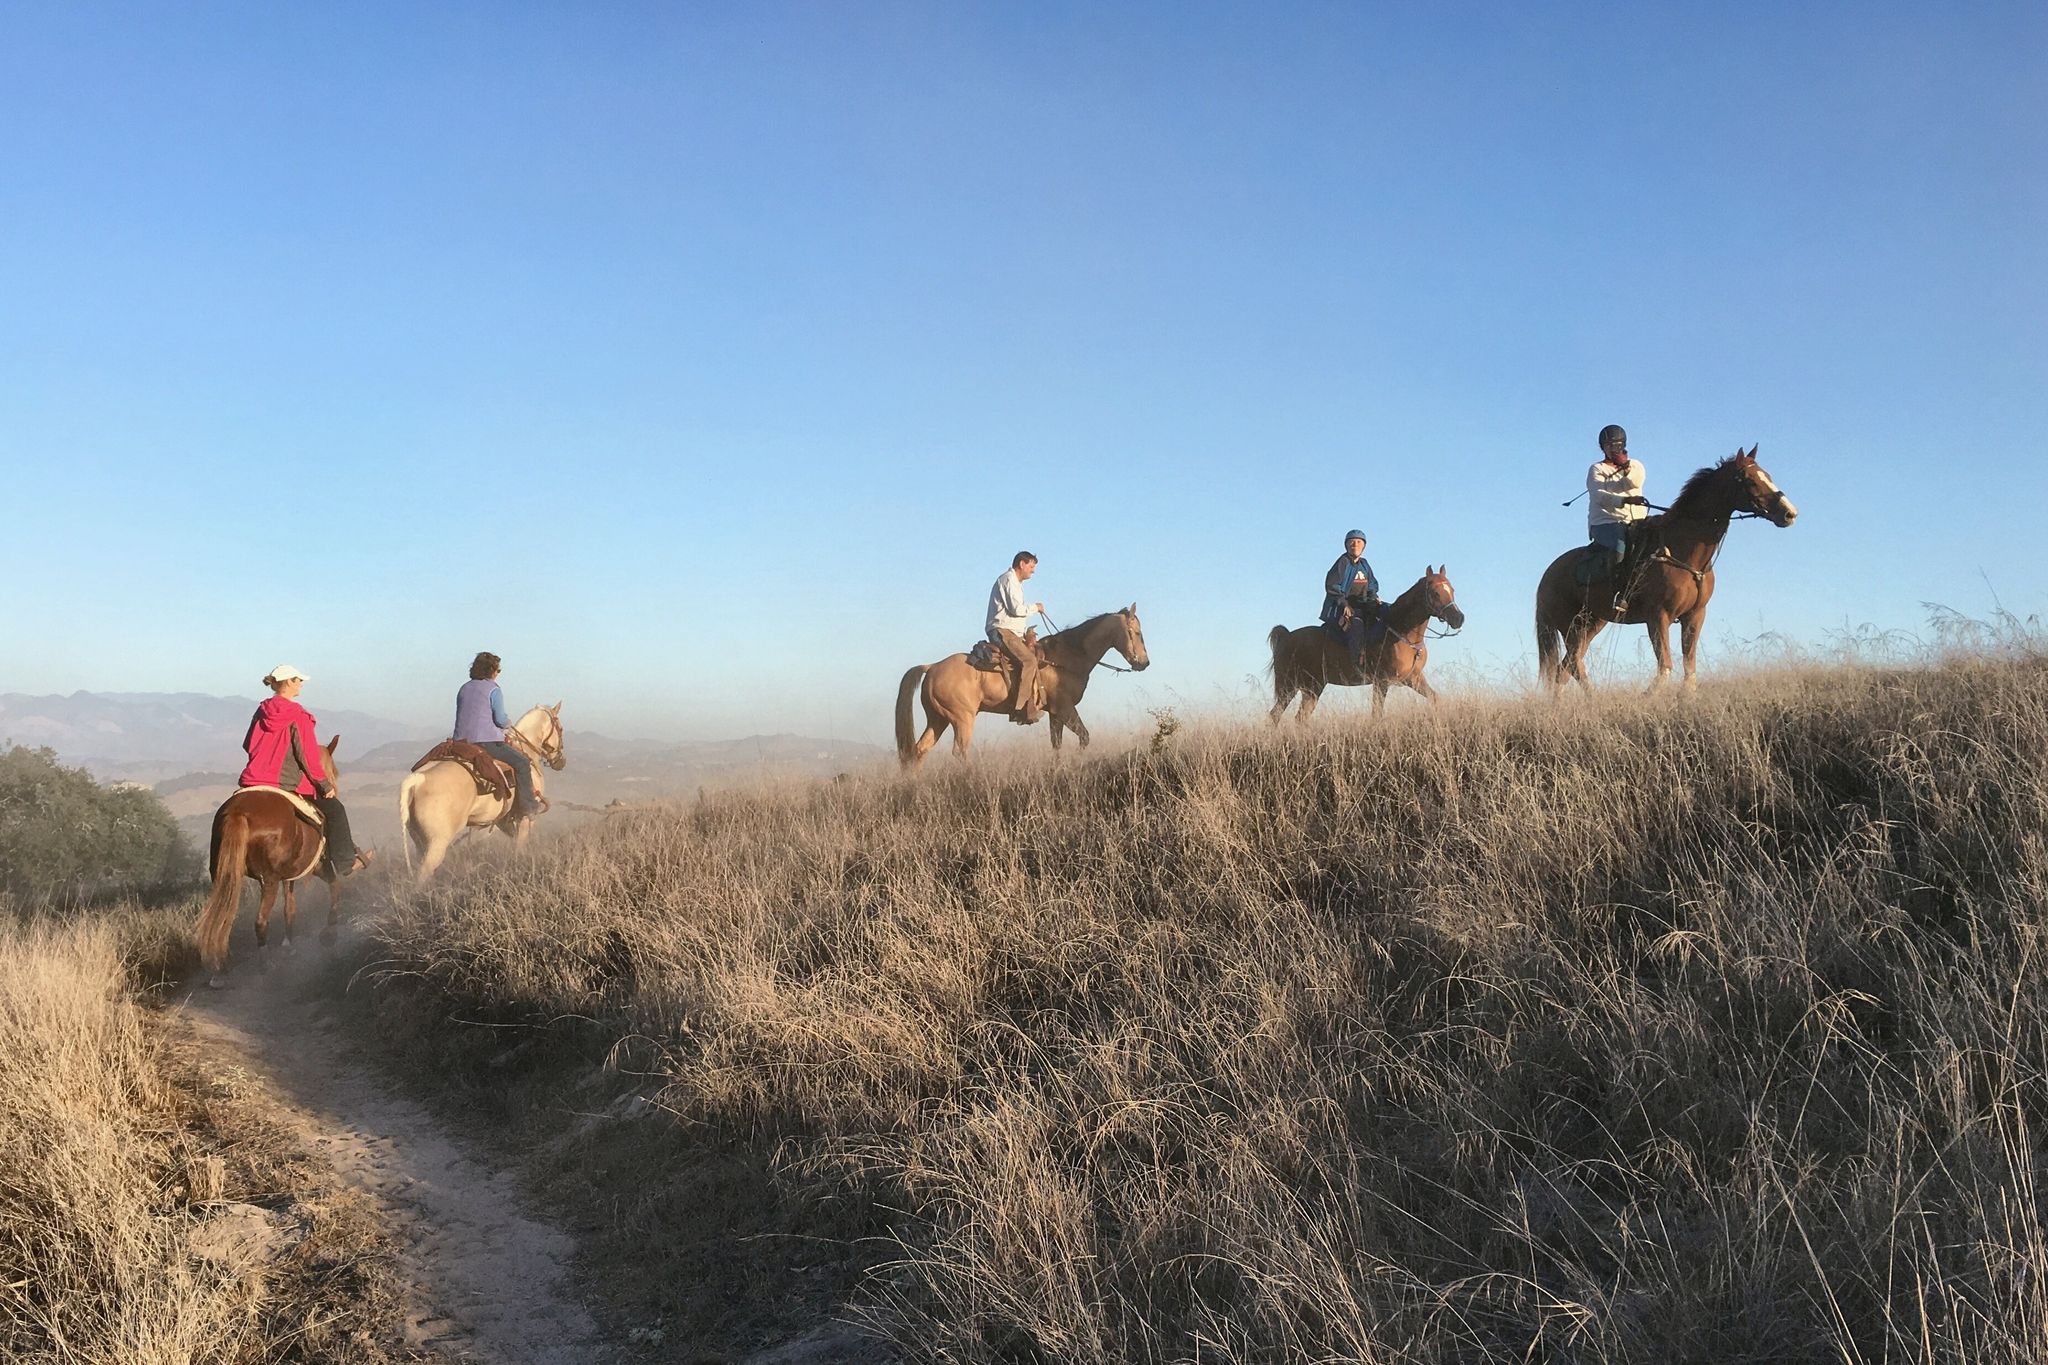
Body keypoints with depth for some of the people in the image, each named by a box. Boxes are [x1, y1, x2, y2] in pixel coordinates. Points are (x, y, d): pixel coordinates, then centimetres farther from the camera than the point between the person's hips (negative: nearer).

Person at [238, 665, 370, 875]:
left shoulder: (262, 712, 7)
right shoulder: (298, 716, -13)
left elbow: (248, 745, 16)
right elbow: (308, 756, -14)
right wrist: (325, 784, -4)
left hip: (254, 779, 6)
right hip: (288, 783, -6)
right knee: (334, 808, 9)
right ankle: (344, 862, 12)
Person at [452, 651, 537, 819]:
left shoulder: (464, 689, 15)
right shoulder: (493, 690, -7)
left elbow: (462, 716, 20)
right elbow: (500, 719, -14)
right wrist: (508, 723, 10)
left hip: (461, 741, 8)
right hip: (487, 741, -8)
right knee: (522, 762, 2)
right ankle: (526, 807, -1)